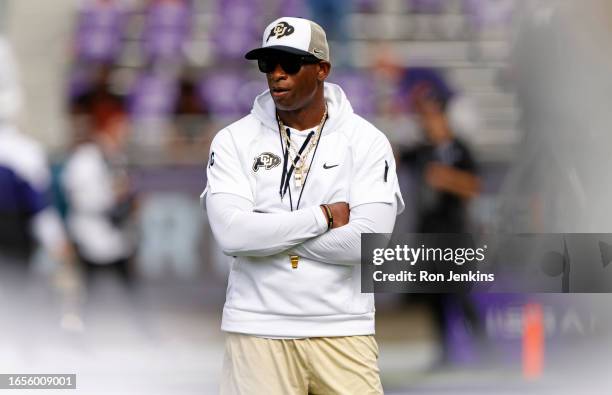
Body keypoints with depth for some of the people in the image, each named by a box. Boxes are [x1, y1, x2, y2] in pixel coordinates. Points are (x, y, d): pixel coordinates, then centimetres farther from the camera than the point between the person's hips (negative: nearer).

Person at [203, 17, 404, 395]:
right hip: (258, 331, 0)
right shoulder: (234, 141, 2)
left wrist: (269, 231, -9)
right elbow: (232, 234, -12)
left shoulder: (366, 141, 0)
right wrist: (323, 217, -10)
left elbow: (366, 241, -13)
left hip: (343, 331, 0)